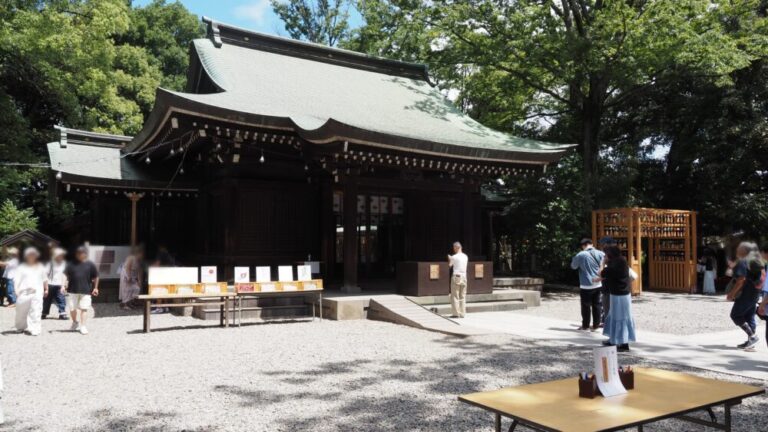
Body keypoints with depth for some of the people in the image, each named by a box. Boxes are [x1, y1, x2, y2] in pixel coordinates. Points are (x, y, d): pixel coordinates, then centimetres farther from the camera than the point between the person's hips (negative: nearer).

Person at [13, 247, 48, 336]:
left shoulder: (40, 267, 13)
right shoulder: (22, 267, 7)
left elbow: (44, 279, 18)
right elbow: (16, 280, 2)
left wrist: (46, 289, 17)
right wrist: (16, 290, -7)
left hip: (37, 292, 0)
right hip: (23, 292, 0)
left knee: (36, 312, -8)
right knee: (21, 312, 7)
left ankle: (34, 329, -7)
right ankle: (21, 327, 26)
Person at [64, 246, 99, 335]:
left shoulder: (90, 265, 0)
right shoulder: (71, 264, 3)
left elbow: (96, 277, 7)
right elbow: (66, 275, 3)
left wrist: (95, 288, 7)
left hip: (86, 291, -2)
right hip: (72, 290, 2)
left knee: (84, 308, -2)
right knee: (72, 308, 9)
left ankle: (82, 326, 4)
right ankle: (75, 322, 34)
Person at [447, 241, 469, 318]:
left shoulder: (454, 257, -9)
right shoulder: (465, 256, 7)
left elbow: (450, 265, 2)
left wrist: (449, 258, 21)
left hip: (456, 277, -5)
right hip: (464, 277, 5)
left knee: (455, 296, 0)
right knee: (462, 296, 9)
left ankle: (456, 313, -2)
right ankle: (462, 313, 11)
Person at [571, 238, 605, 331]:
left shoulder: (581, 255, -13)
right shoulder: (600, 253, -1)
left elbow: (573, 266, 3)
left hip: (586, 285, -4)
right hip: (597, 284, 4)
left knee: (586, 306, 7)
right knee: (596, 305, 11)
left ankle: (585, 325, 15)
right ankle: (595, 325, 16)